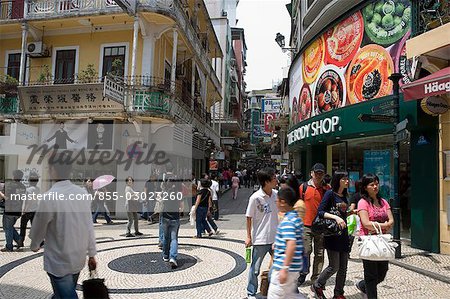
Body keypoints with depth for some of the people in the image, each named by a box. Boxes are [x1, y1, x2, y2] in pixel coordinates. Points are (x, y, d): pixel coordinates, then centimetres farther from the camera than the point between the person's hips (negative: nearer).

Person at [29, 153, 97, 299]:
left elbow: (38, 228, -7)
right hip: (78, 259, 5)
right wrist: (92, 254, 9)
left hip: (59, 262, -5)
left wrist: (34, 245, 15)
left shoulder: (49, 197, -22)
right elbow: (89, 226, -1)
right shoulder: (83, 193, -6)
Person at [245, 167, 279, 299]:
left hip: (275, 237, 5)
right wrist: (249, 237, -6)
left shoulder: (276, 194, -3)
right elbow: (249, 218, -10)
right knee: (255, 268, 9)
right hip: (260, 239, -5)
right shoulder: (255, 198, -18)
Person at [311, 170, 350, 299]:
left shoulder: (344, 196, 13)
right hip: (332, 234, -7)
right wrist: (335, 217, -26)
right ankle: (317, 286, 16)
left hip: (343, 233, 7)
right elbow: (320, 212, -16)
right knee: (334, 266, -5)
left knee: (343, 267, 9)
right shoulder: (330, 193, -8)